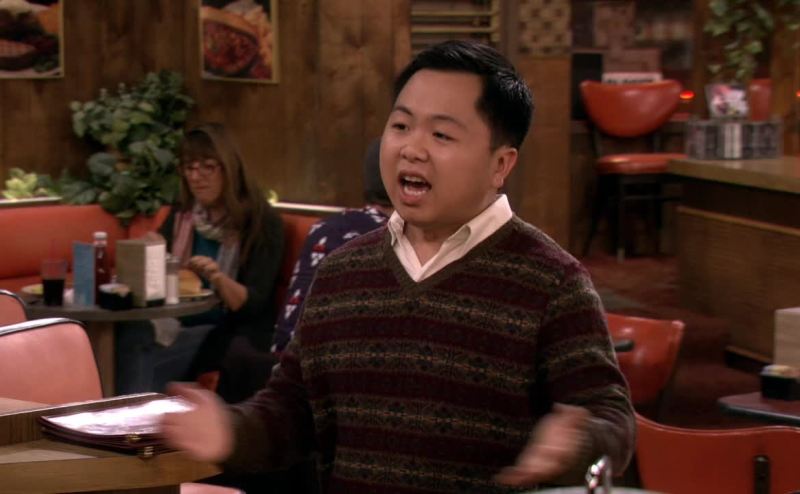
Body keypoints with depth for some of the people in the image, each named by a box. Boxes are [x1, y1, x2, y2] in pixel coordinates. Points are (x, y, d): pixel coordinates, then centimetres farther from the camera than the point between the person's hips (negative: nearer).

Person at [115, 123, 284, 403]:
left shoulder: (262, 222, -4)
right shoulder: (181, 215, 14)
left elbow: (253, 304, -11)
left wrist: (218, 278, -31)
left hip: (230, 333, -4)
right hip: (178, 324, 4)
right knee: (131, 334, -30)